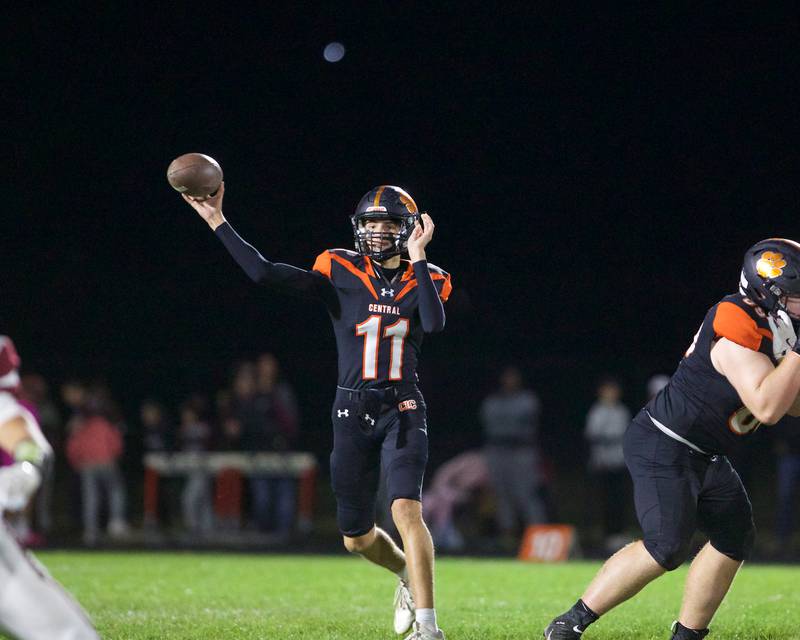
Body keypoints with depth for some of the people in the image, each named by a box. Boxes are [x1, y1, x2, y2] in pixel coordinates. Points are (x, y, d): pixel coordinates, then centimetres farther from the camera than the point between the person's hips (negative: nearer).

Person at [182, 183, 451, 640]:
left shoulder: (424, 280, 2)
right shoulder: (341, 273, 2)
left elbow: (435, 323, -20)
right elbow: (264, 273, -6)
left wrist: (418, 257, -20)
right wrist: (217, 222, -10)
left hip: (402, 412, -2)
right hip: (353, 413, 2)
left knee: (406, 509, -23)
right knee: (357, 538, 8)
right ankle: (409, 576, 40)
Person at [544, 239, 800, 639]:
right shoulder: (739, 333, -23)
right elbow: (767, 407, -30)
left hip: (703, 456, 11)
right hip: (663, 450, -11)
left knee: (735, 540, 7)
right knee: (666, 548, -19)